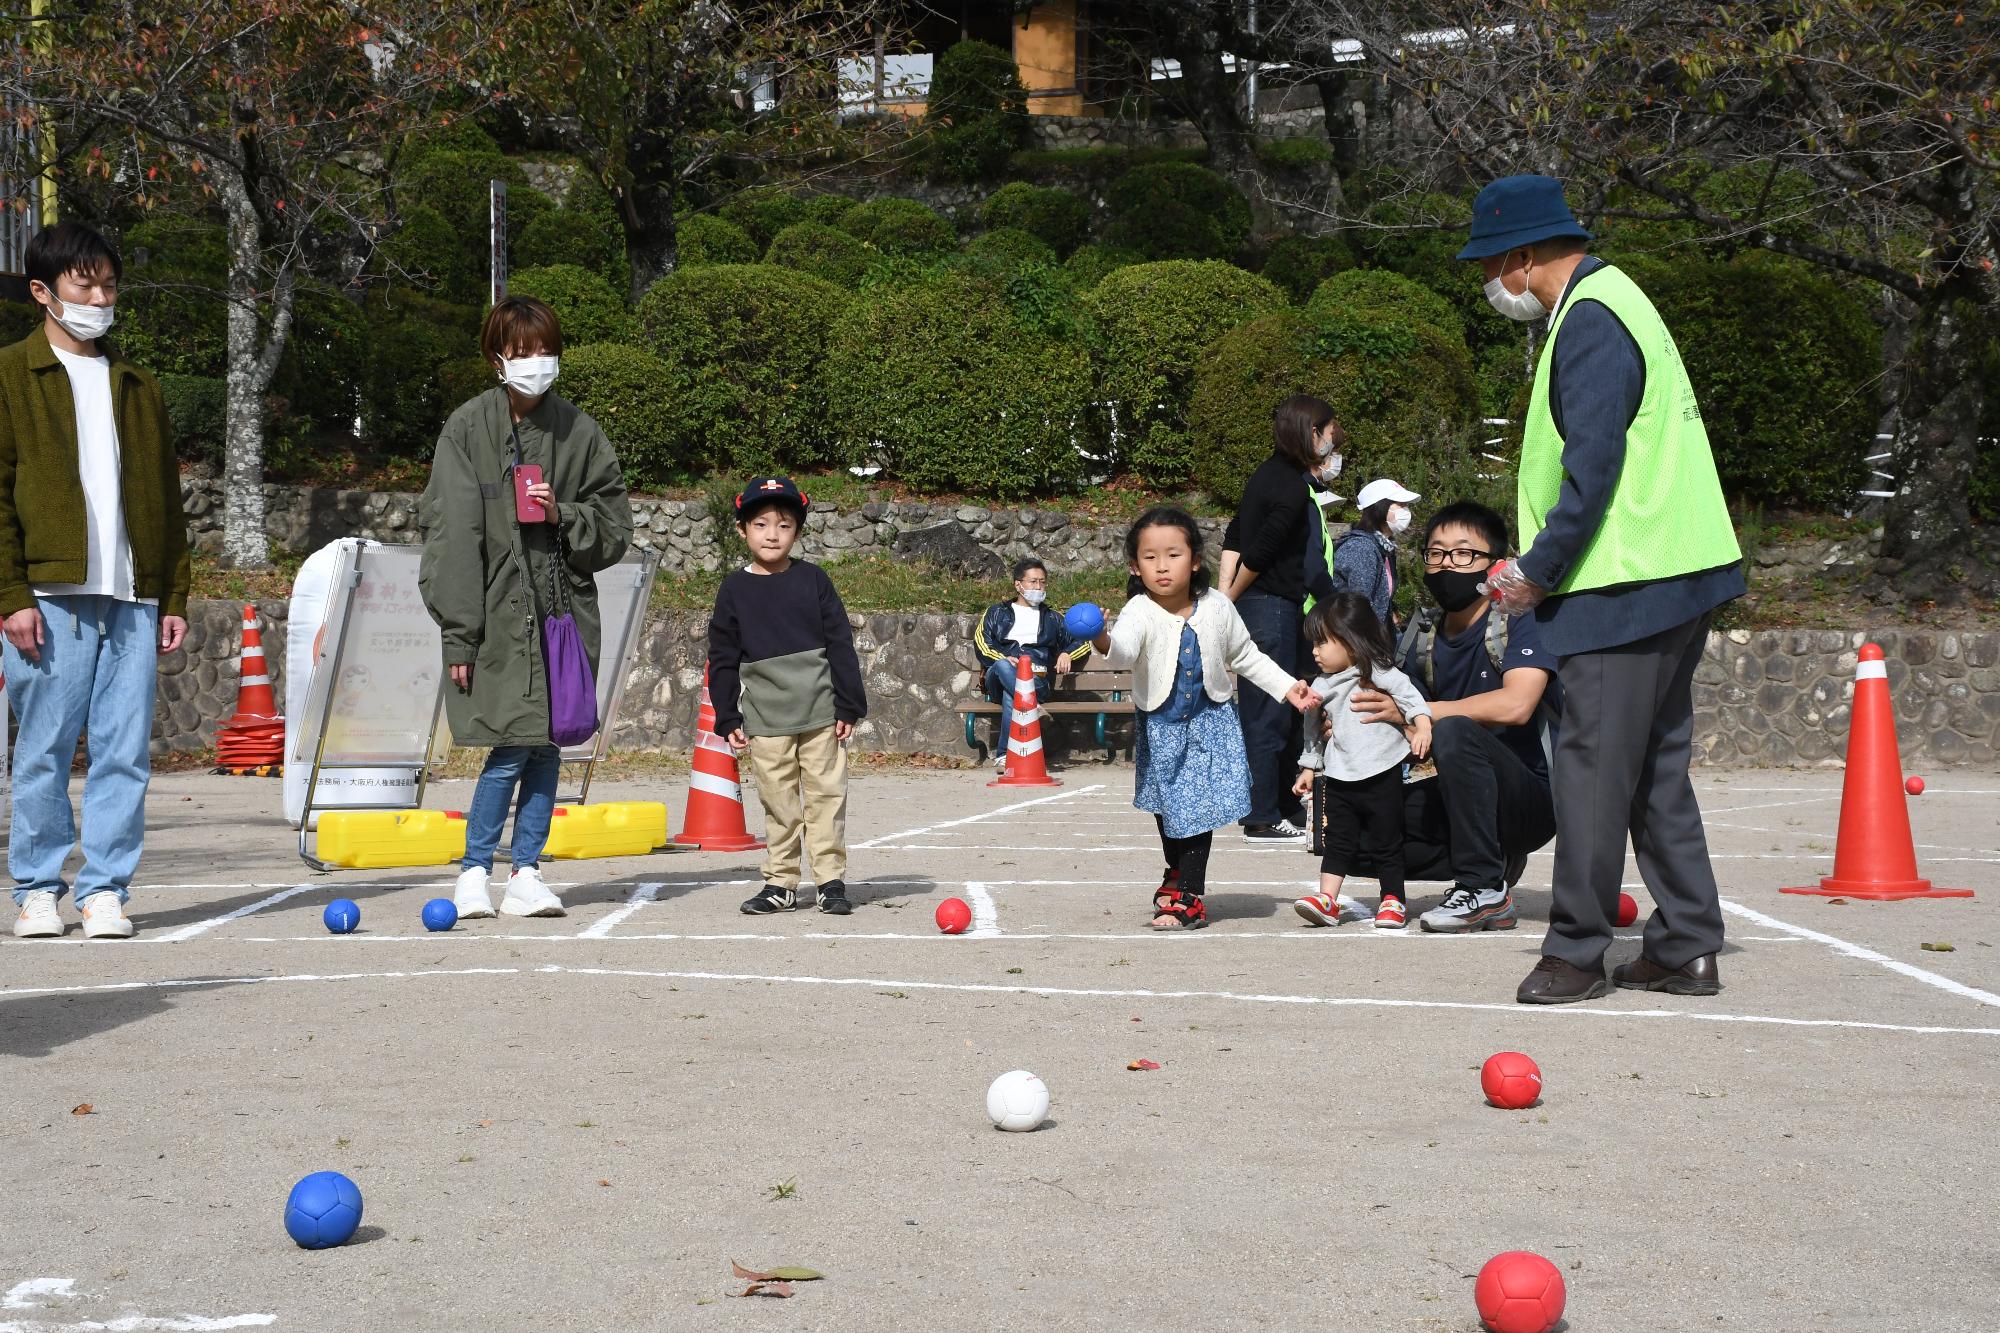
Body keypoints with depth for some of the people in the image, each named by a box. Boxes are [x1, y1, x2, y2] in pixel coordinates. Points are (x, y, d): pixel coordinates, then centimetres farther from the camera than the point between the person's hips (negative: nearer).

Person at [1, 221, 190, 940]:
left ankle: (105, 890, 7)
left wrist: (173, 596, 11)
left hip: (132, 597, 4)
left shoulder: (138, 387, 19)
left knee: (125, 752, 0)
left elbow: (165, 498, 20)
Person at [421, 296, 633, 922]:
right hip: (499, 616, -3)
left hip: (563, 610, 4)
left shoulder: (578, 431, 7)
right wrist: (458, 633, -10)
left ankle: (526, 873, 16)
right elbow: (452, 535, -5)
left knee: (547, 746, 6)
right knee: (512, 747, -7)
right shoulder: (469, 428, -2)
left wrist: (564, 516, -10)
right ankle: (474, 872, 8)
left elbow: (614, 527, 11)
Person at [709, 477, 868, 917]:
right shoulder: (734, 590, 3)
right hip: (765, 717, 1)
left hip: (820, 711, -1)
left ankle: (831, 880, 7)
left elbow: (841, 645, 2)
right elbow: (722, 659, 6)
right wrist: (727, 719, 2)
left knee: (826, 797, 0)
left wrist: (849, 705, -2)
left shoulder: (812, 580, 2)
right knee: (777, 804, 6)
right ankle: (780, 883, 14)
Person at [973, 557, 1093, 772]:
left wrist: (1067, 654, 12)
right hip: (999, 679, 0)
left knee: (1011, 696, -38)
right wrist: (1002, 658, -11)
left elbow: (1083, 642, 36)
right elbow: (980, 641, 11)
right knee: (1003, 667, -40)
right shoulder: (997, 613, 28)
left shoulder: (1053, 618, 33)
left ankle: (1004, 754, -45)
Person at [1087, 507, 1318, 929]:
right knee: (1169, 805, 11)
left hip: (1211, 723, 1)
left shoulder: (1217, 609, -9)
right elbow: (1125, 652, -41)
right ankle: (1180, 875, 37)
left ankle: (1187, 895, 5)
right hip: (1161, 724, -1)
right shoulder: (1141, 612, -20)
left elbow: (1247, 657, 8)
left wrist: (1287, 687, 3)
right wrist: (1104, 642, -64)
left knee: (1198, 806, -5)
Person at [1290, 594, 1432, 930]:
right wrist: (1309, 767, 22)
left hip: (1382, 774, -5)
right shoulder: (1322, 687, 13)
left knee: (1386, 843, 3)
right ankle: (1327, 899, 1)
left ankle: (1393, 901, 11)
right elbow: (1314, 731, 22)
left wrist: (1422, 726, -28)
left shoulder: (1377, 672, -4)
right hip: (1339, 778, 5)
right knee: (1338, 841, 3)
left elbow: (1407, 694, -14)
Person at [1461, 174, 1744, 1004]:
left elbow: (1593, 468, -21)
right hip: (1672, 573, 10)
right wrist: (1543, 566, 17)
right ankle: (1687, 948, 16)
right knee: (1656, 770, 12)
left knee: (1593, 767, -4)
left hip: (1626, 587, -10)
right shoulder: (1611, 303, 19)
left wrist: (1539, 571, -13)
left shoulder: (1591, 322, -13)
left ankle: (1576, 951, 2)